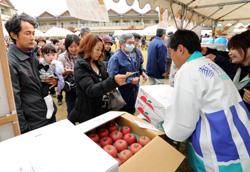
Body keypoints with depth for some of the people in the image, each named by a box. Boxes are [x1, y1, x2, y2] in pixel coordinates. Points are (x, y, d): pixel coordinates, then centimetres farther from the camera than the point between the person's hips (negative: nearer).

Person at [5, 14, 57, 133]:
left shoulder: (32, 54, 4)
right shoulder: (10, 63, -20)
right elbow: (14, 102, -18)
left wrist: (49, 80, -3)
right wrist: (24, 130, -14)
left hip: (50, 114, 7)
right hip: (34, 124, -7)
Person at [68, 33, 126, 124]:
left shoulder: (100, 64, 3)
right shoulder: (80, 67, -17)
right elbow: (90, 90, -30)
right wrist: (113, 81, -41)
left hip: (102, 110, 6)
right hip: (87, 113, -6)